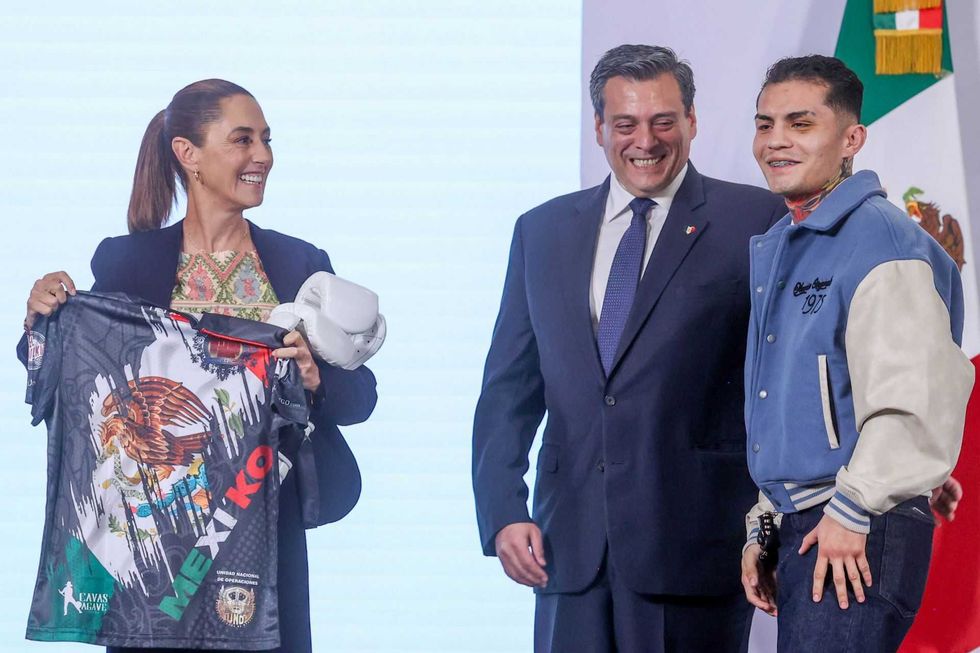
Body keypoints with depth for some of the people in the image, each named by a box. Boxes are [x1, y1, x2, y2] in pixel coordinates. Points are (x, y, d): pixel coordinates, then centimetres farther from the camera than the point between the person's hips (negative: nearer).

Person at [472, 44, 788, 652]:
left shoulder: (753, 220, 1)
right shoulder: (543, 231, 14)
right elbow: (508, 390, 14)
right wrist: (503, 512, 2)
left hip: (694, 531, -3)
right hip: (570, 538, 4)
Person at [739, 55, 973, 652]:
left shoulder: (883, 241, -11)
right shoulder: (776, 250, 18)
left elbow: (916, 400, -20)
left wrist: (851, 513, -19)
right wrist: (763, 529, 20)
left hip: (858, 537, -9)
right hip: (799, 528, 9)